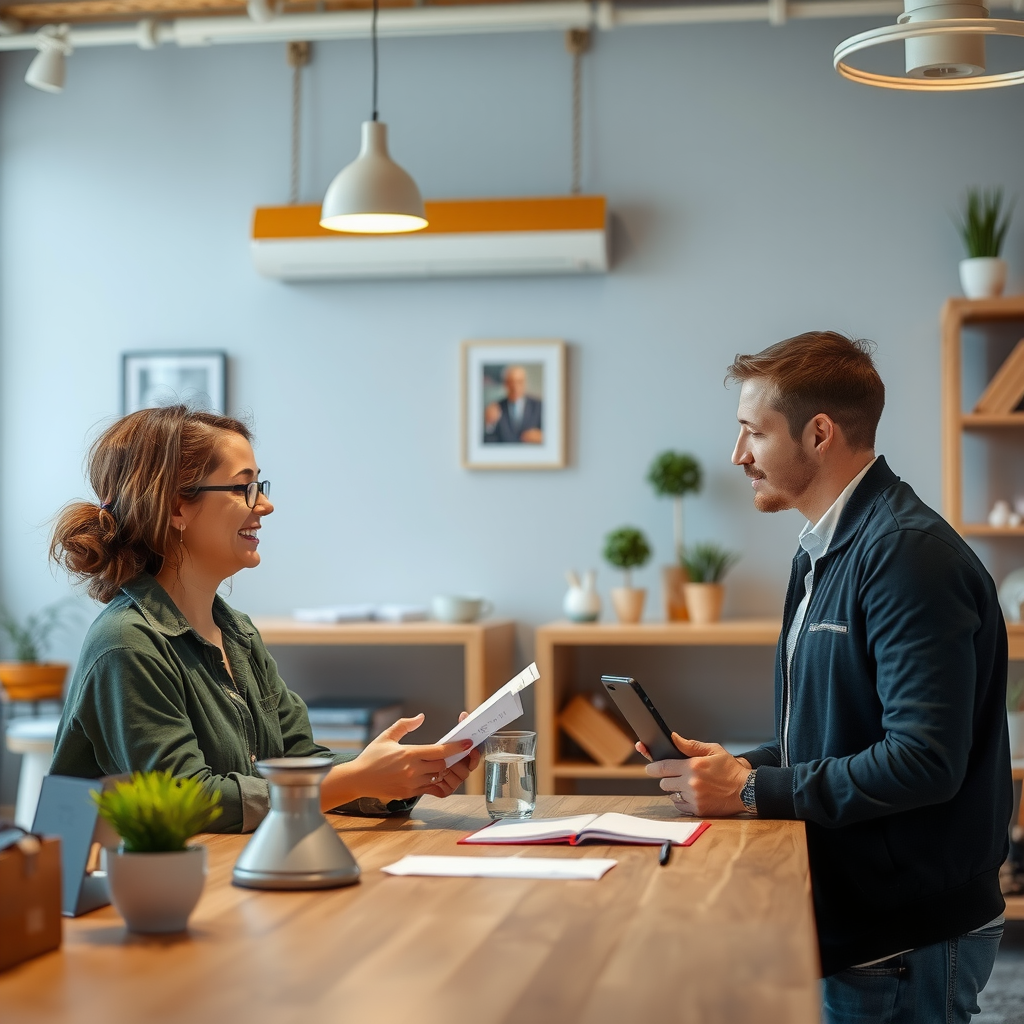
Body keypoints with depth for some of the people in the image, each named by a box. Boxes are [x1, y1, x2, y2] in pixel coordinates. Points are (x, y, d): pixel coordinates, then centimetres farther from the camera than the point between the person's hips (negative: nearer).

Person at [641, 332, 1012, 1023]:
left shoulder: (907, 552, -19)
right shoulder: (824, 553, 13)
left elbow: (924, 761, -26)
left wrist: (750, 790, -19)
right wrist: (728, 769, 2)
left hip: (908, 940, -9)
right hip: (851, 914, 9)